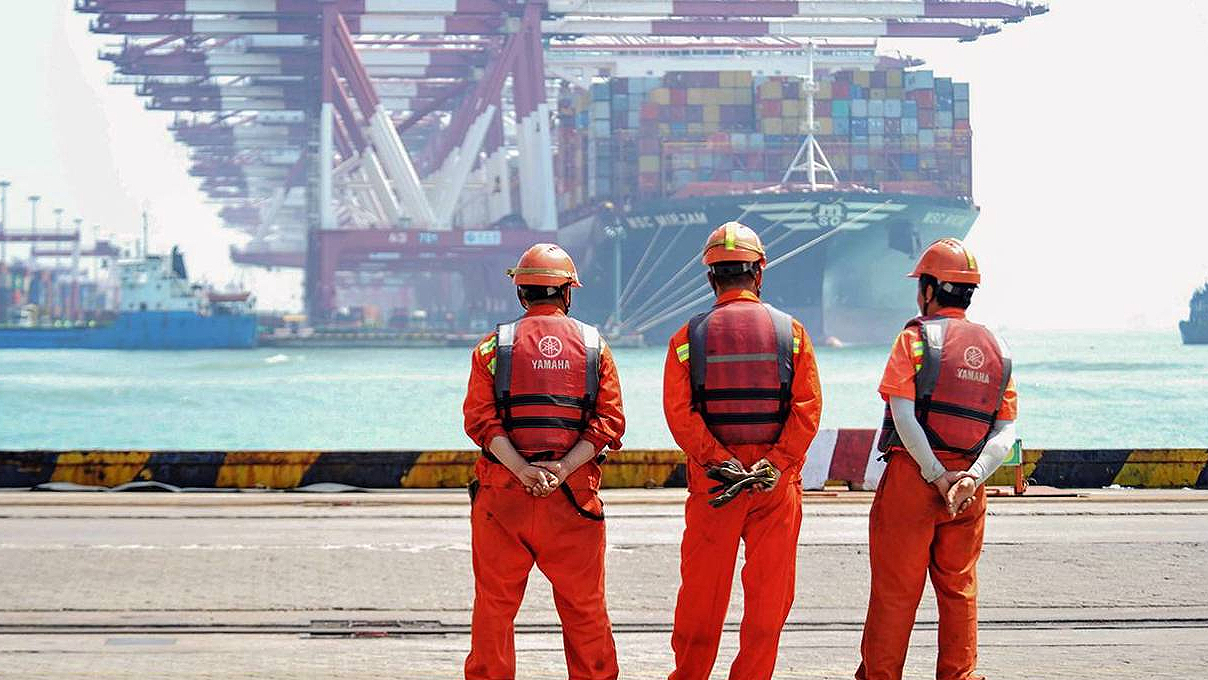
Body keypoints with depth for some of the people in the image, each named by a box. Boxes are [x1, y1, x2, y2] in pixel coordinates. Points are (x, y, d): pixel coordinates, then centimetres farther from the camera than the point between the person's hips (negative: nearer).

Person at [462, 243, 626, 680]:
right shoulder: (594, 346, 6)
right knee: (585, 607, 8)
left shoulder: (494, 346, 4)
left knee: (494, 605, 8)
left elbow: (480, 418, -7)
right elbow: (610, 422, -4)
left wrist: (522, 470, -15)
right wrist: (562, 469, -12)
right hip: (573, 496, 0)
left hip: (503, 494, 0)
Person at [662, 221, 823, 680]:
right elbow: (808, 406, -8)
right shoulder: (790, 331, 0)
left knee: (702, 591, 10)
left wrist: (719, 461, -12)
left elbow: (679, 411, -10)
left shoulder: (690, 336, 0)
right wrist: (776, 462, -12)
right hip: (777, 483, 0)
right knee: (769, 592, 7)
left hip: (712, 481, 0)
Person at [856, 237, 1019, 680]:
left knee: (894, 591, 3)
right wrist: (972, 477, -10)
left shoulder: (917, 337, -5)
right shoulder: (997, 351, 11)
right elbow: (1006, 429, 1)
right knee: (959, 590, 14)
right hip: (968, 488, 4)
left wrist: (937, 476, -15)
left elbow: (903, 413, -16)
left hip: (911, 476, -4)